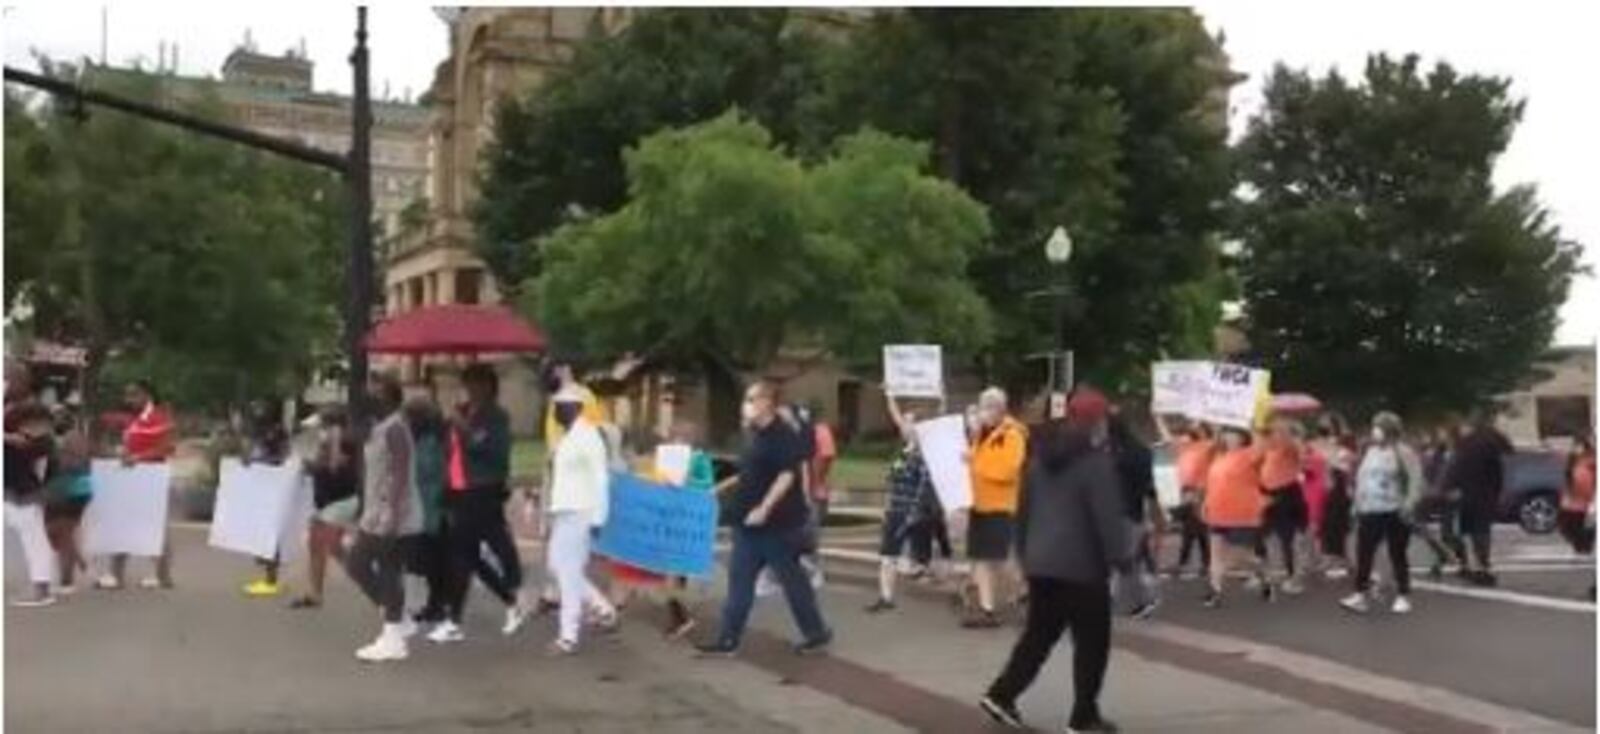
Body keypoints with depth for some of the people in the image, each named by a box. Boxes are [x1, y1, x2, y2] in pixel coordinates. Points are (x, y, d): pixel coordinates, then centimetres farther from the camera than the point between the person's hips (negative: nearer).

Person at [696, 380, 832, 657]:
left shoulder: (783, 436, -15)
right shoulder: (756, 436, 13)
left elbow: (786, 476, -24)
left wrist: (764, 508, -29)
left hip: (778, 524, -9)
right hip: (751, 525, 9)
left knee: (792, 580, 2)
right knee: (739, 580, 7)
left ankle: (817, 633, 17)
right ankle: (727, 639, 10)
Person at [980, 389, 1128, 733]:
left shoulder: (1041, 456, 11)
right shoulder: (1096, 460, -13)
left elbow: (1024, 508, 17)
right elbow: (1108, 517, -16)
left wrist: (1025, 550, 24)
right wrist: (1122, 558, -9)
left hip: (1040, 561, 7)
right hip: (1081, 565, -7)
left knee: (1038, 634, 16)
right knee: (1092, 641, 4)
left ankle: (1001, 694, 9)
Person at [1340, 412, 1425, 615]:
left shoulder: (1403, 452, -7)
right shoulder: (1370, 451, 14)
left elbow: (1416, 480, -14)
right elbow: (1361, 478, 21)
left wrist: (1409, 504, -21)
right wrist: (1358, 503, 16)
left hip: (1394, 512, -6)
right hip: (1369, 512, 6)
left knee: (1397, 555, 2)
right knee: (1363, 554, 1)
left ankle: (1403, 597, 12)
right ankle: (1361, 595, 5)